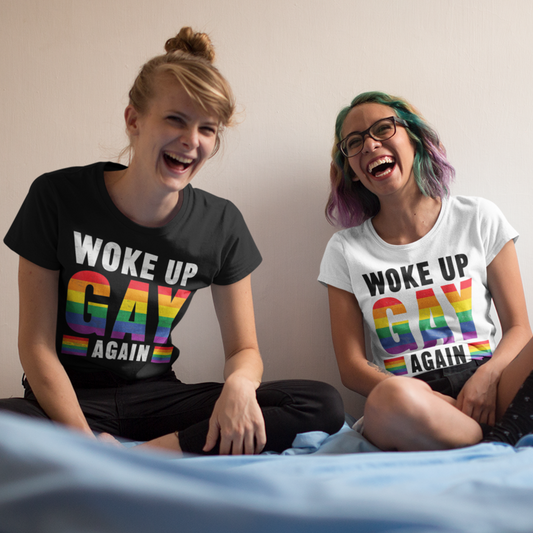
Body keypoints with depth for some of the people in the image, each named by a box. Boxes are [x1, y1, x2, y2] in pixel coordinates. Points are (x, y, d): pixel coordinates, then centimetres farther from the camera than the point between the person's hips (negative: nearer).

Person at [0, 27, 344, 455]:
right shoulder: (58, 197, -8)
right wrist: (85, 436, -21)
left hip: (157, 399, 3)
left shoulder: (220, 224, -1)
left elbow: (244, 348, 4)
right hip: (70, 401, -2)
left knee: (325, 405, -17)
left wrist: (240, 383, -21)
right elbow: (37, 344, -7)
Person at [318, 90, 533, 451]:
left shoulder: (479, 219, 10)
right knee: (392, 399, -38)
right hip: (414, 396, 0)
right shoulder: (346, 250, 9)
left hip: (484, 384, 0)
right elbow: (352, 366, 3)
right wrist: (430, 401, -14)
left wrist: (487, 376, -15)